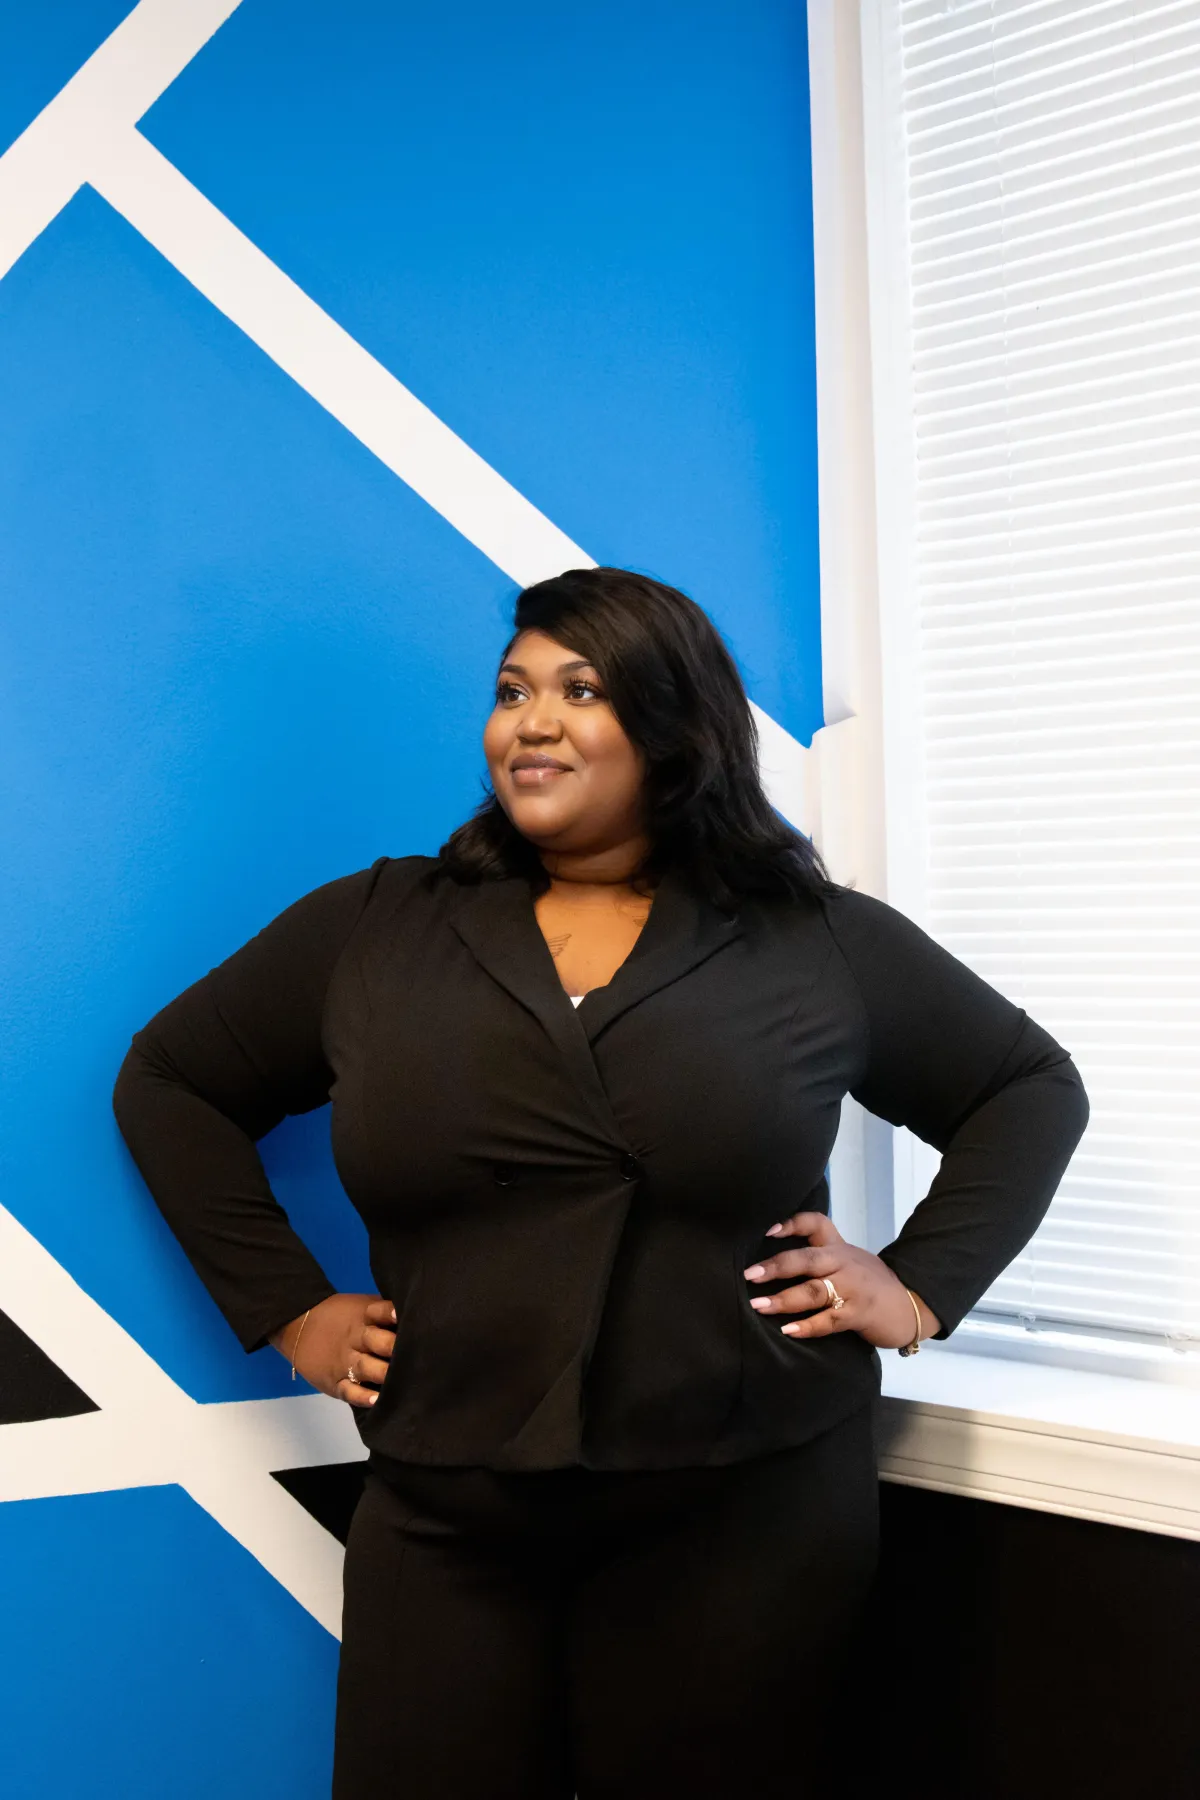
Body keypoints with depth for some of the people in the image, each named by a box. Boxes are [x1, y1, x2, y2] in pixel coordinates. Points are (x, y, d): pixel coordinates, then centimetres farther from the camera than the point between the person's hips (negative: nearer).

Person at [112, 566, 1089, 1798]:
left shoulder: (821, 942, 1)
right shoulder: (374, 928, 4)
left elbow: (1030, 1089, 11)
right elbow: (168, 1083, 12)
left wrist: (921, 1287, -1)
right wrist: (286, 1306, 4)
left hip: (750, 1518, -1)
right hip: (444, 1525, 2)